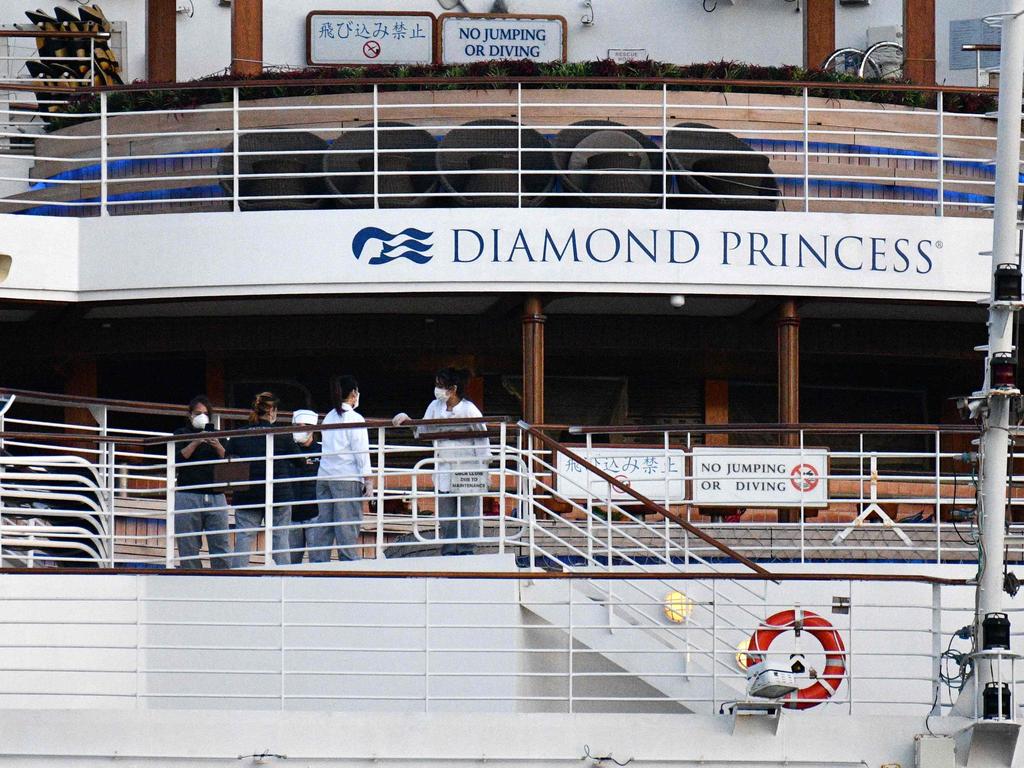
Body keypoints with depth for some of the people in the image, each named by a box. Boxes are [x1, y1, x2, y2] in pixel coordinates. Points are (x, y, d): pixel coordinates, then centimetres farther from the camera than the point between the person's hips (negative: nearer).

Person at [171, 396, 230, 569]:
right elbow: (177, 459, -6)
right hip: (188, 496, -2)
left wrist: (218, 447, -10)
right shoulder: (181, 434, 10)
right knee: (189, 548, -3)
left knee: (221, 546, -4)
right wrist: (195, 443, -16)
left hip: (215, 496, 2)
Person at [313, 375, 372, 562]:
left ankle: (317, 563, 3)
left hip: (324, 476, 6)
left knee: (323, 525, 5)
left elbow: (329, 447, 15)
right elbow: (361, 450, -9)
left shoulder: (328, 418, 15)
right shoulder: (355, 419, -5)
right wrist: (368, 478, -7)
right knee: (348, 527, -6)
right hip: (347, 477, -6)